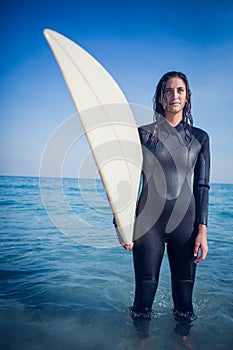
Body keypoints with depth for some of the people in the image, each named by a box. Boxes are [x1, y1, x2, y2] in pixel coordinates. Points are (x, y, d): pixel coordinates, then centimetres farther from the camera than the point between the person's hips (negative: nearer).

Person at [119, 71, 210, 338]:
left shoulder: (199, 137, 6)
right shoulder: (144, 134, 2)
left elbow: (202, 186, 5)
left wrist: (202, 230, -2)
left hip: (185, 221, 2)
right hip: (148, 221, -1)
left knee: (184, 293, 11)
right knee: (145, 291, 7)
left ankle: (183, 337, 35)